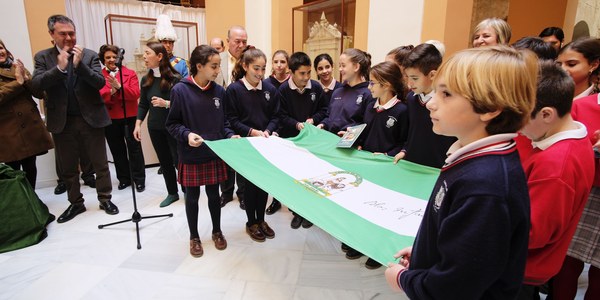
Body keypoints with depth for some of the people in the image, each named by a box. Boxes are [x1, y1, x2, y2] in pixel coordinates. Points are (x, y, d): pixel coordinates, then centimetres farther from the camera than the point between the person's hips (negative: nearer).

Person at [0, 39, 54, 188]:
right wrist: (18, 81, -14)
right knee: (13, 171, 2)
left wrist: (26, 78, -10)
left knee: (30, 167, 12)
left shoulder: (20, 69, 12)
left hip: (31, 126, 4)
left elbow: (40, 93, 4)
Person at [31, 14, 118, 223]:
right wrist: (60, 67, -20)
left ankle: (105, 199, 22)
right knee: (67, 167, 13)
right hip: (63, 122, 2)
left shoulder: (89, 55, 1)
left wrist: (80, 64, -21)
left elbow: (100, 83, -10)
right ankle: (76, 203, 29)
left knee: (100, 164, 6)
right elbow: (36, 84, -8)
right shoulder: (43, 57, 4)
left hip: (90, 119, -1)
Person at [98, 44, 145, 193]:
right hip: (109, 119, 2)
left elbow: (135, 94, -12)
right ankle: (124, 178, 25)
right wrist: (110, 92, -21)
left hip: (129, 117, -2)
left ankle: (139, 179, 13)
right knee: (117, 150, 12)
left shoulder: (130, 73, 0)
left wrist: (119, 87, -24)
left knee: (134, 148, 3)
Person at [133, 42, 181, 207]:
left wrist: (166, 103, -24)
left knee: (178, 160, 2)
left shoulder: (174, 78, -12)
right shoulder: (146, 79, 5)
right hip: (154, 127, 6)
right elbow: (142, 104, 9)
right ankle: (172, 193, 28)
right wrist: (138, 124, 2)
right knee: (164, 161, 14)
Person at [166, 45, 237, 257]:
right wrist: (186, 134, -24)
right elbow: (172, 124, -7)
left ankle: (217, 231, 35)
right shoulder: (180, 90, -10)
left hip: (215, 154, 3)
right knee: (192, 197, 11)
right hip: (190, 155, -3)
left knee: (213, 194, 15)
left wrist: (230, 136, -8)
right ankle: (194, 237, 30)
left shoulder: (219, 91, 1)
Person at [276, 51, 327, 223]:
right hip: (290, 139, -1)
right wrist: (296, 124, -22)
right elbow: (282, 116, -7)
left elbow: (323, 110, 5)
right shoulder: (283, 89, -8)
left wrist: (313, 120, -13)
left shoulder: (316, 87, -4)